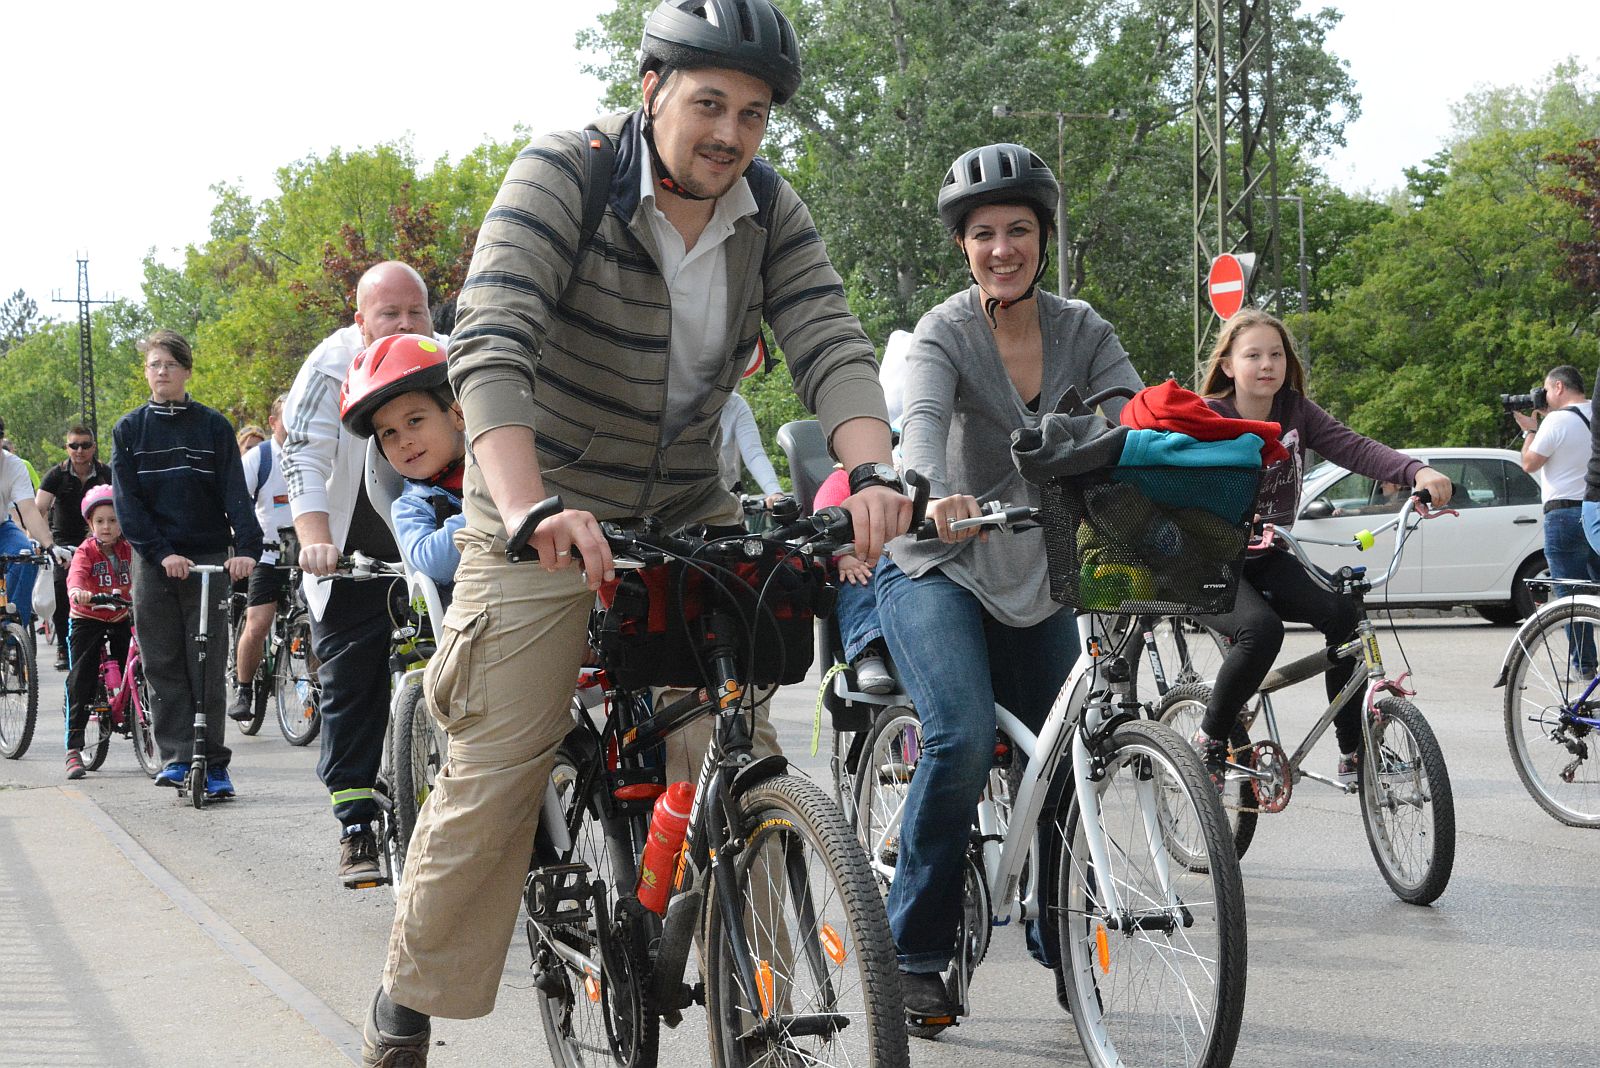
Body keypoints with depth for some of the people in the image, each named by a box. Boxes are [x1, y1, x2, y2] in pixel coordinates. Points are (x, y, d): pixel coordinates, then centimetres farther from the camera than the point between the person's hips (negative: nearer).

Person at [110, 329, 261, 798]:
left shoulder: (213, 425, 5)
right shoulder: (129, 429, 6)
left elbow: (235, 491, -3)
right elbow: (127, 500, -1)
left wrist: (247, 547, -20)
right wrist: (161, 553, -15)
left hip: (209, 557, -1)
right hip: (153, 561, 1)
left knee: (209, 666, -1)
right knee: (163, 665, 1)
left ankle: (213, 763, 3)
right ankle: (177, 756, 6)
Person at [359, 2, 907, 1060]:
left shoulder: (770, 211, -3)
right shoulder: (562, 176, -17)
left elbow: (830, 342, -14)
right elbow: (490, 345, -29)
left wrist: (874, 471, -36)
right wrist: (529, 508, -45)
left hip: (691, 515, 4)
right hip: (549, 513, -4)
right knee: (500, 771, -7)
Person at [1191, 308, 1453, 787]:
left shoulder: (1296, 412, 1)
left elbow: (1352, 447, -14)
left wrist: (1418, 471, -32)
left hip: (1267, 561, 5)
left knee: (1340, 612, -21)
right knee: (1262, 629, -33)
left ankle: (1353, 748, -11)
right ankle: (1208, 742, -14)